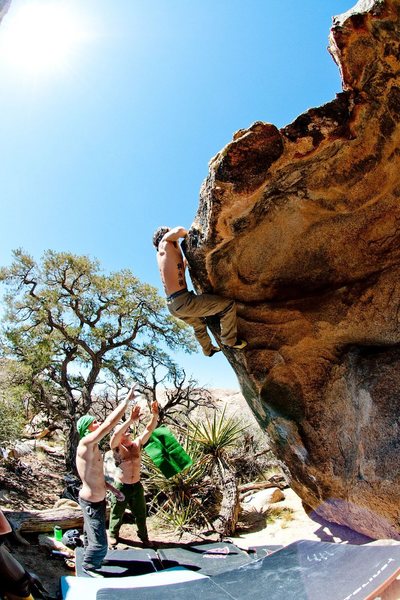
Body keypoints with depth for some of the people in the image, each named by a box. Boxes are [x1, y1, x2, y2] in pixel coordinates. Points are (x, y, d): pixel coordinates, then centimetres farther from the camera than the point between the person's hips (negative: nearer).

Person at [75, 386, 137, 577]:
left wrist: (112, 488, 13)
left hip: (97, 499, 10)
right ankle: (89, 567, 29)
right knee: (99, 542, 5)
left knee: (92, 534, 30)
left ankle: (91, 558, 51)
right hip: (91, 502, -10)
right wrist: (127, 399, -34)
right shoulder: (86, 443, -29)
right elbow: (110, 423, -38)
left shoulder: (92, 447, 2)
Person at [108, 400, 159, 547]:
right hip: (121, 486, -3)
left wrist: (155, 415, -35)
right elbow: (115, 434, -40)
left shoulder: (137, 443, -6)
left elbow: (149, 429, -16)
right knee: (117, 513, 17)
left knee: (141, 513, 18)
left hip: (137, 485, 4)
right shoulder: (116, 447, -17)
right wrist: (130, 420, -54)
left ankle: (143, 536, 39)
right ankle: (112, 534, 43)